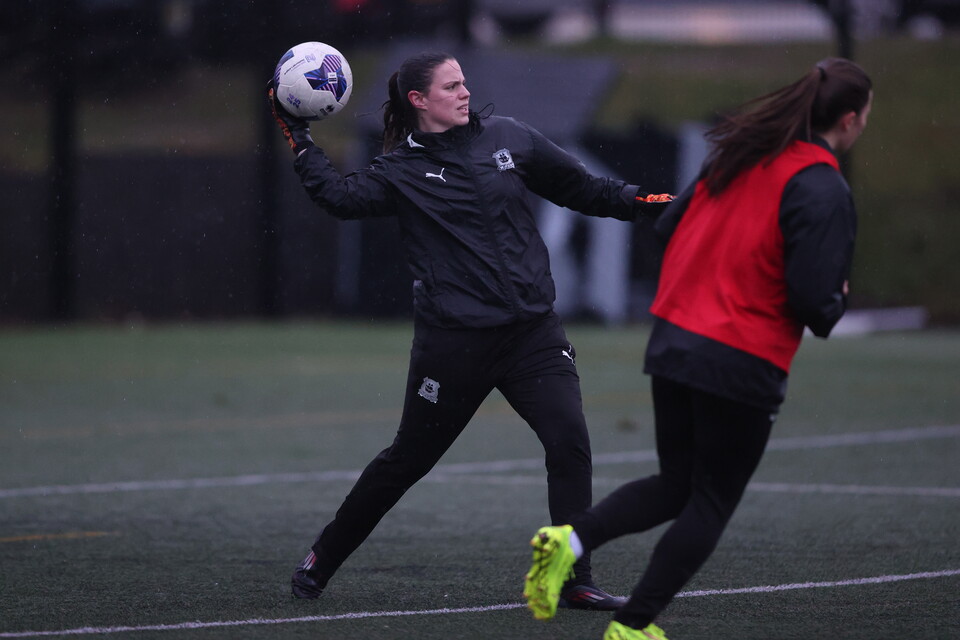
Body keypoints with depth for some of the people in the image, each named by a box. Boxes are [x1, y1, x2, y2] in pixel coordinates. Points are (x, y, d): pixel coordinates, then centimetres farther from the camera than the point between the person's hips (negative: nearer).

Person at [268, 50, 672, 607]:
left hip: (533, 330, 3)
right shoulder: (403, 171, 1)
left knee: (569, 440, -14)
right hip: (455, 340, -2)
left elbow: (583, 189, 14)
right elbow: (342, 196, -15)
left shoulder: (509, 139, 7)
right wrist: (300, 140, -16)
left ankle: (575, 580, -7)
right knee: (409, 458, 7)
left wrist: (648, 202, 6)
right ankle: (322, 560, 26)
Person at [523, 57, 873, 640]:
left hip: (672, 343, 7)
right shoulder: (822, 189, -15)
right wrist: (836, 303, 3)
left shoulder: (738, 154, 8)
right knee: (711, 503, 9)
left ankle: (571, 538, -3)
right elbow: (815, 299, -20)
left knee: (676, 486, 19)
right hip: (743, 366, -7)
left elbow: (670, 226, 14)